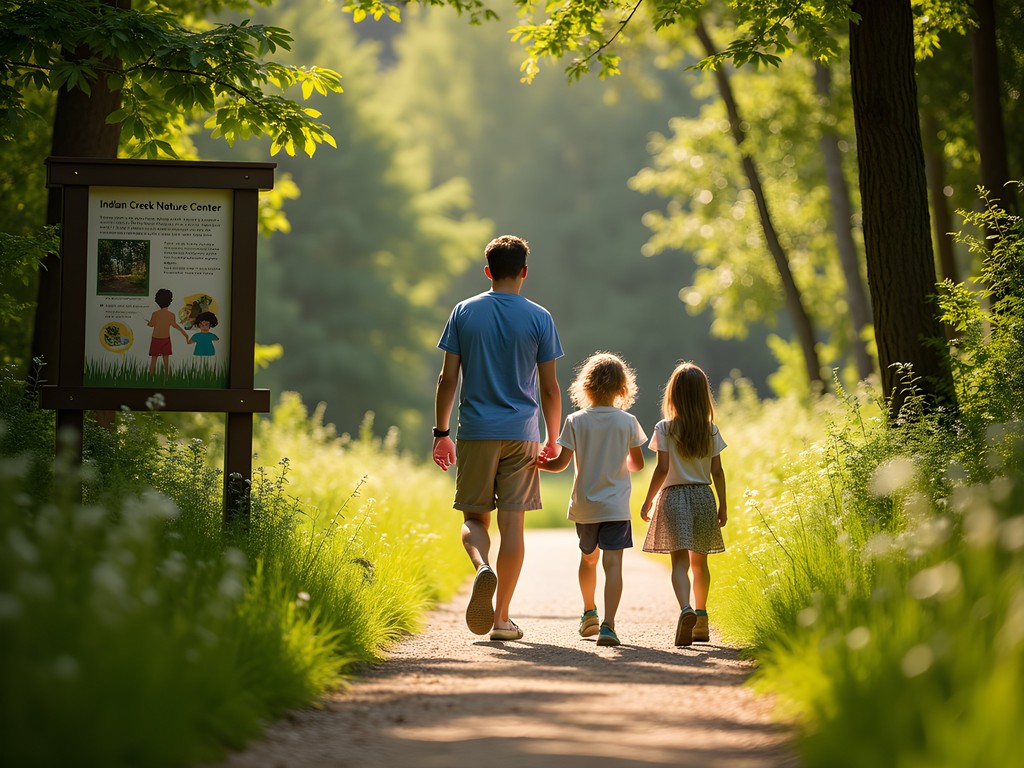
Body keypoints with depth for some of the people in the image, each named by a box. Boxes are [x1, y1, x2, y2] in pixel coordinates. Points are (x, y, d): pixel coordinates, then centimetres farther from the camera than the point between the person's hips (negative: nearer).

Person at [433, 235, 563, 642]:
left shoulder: (464, 313, 2)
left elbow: (447, 379, 0)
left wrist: (441, 433, 8)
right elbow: (550, 387, 0)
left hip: (475, 433, 0)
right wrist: (553, 439, 11)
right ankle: (502, 618, 4)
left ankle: (482, 567, -22)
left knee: (474, 518, 11)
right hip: (521, 435, 0)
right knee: (511, 523, 3)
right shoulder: (539, 318, 0)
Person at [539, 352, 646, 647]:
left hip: (584, 506, 2)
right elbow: (638, 464, 6)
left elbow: (561, 463, -7)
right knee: (613, 562, -9)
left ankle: (589, 612, 41)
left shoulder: (576, 421, -5)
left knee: (588, 558, 23)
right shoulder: (628, 422, -4)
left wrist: (537, 464, 12)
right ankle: (607, 625, -22)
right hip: (616, 506, -2)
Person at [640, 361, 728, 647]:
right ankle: (701, 618, 25)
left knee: (680, 561, -10)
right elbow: (717, 471, 3)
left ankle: (686, 610, -34)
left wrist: (648, 502, -3)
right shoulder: (711, 430, 2)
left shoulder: (665, 429, -6)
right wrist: (723, 505, 11)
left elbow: (662, 469, -11)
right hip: (703, 496, 3)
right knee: (699, 561, 17)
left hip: (674, 496, -3)